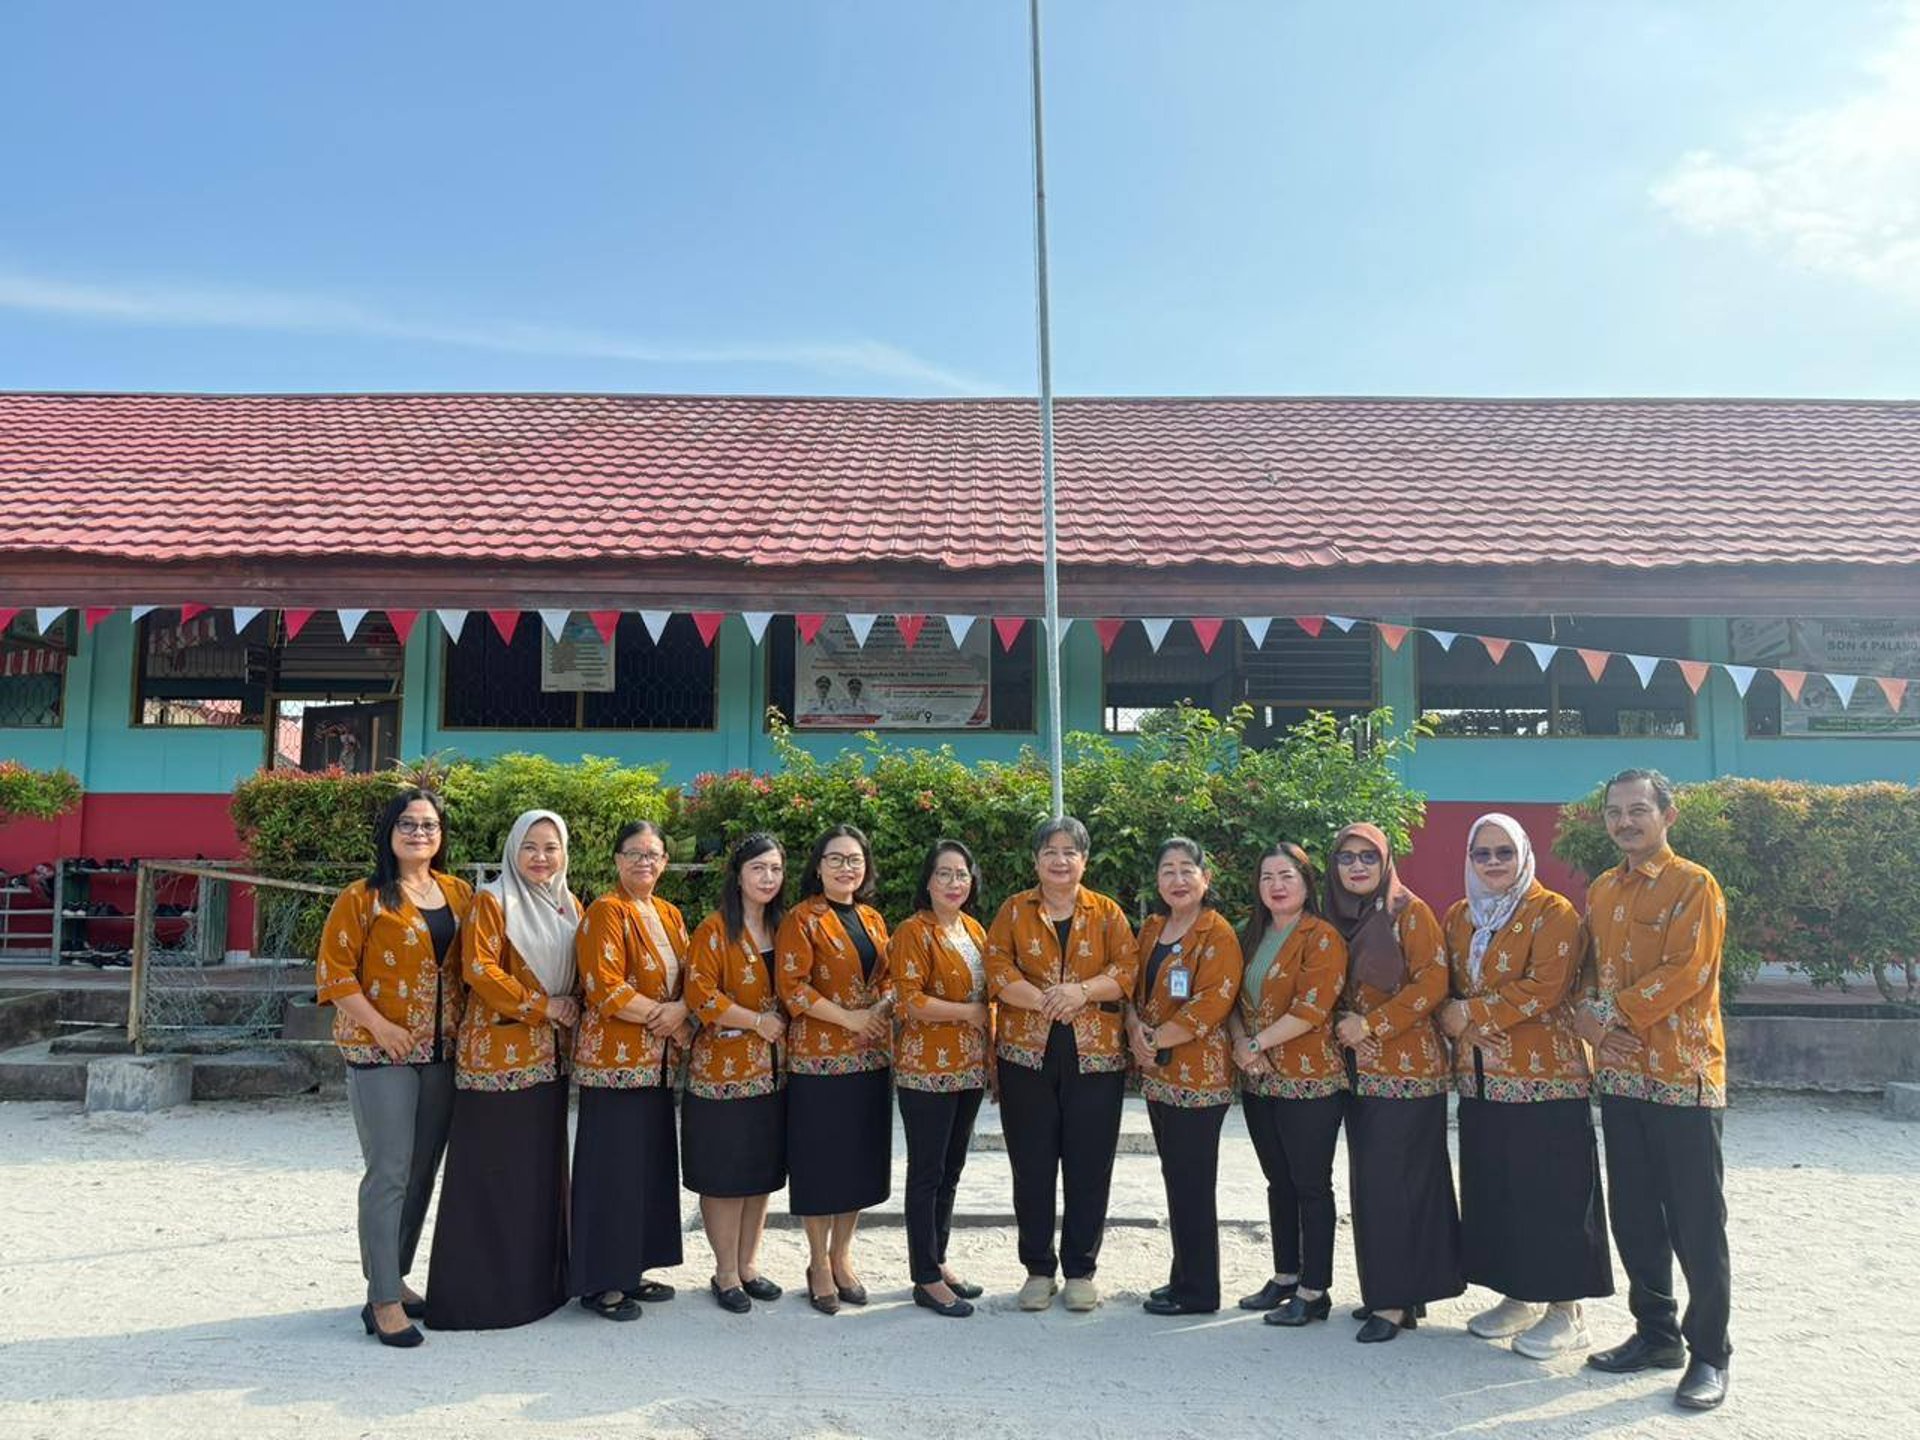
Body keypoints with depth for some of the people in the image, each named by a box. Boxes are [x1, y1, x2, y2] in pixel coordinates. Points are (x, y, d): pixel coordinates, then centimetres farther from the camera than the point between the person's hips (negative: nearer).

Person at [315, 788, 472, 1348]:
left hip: (443, 1052, 5)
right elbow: (334, 971, -8)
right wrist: (379, 1025, -16)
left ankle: (395, 1280, 27)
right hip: (381, 1052, -5)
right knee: (390, 1174, -5)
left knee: (422, 1173, 12)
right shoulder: (363, 898, -4)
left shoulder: (460, 894, 10)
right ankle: (383, 1302, 4)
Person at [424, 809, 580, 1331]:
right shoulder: (492, 902, -6)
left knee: (542, 1167, 12)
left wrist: (572, 1012, 2)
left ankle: (539, 1279, 22)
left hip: (550, 1057, 7)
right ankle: (480, 1288, 7)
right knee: (492, 1170, -2)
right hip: (499, 1053, -6)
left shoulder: (569, 908, 14)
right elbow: (479, 969, -15)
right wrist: (541, 1007, -14)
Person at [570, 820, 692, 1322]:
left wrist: (681, 1009, -9)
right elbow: (605, 989, -17)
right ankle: (599, 1281, 8)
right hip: (613, 1059, -7)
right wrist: (667, 1016, -14)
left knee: (650, 1163, 12)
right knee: (611, 1167, -2)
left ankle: (631, 1271, 23)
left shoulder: (670, 915, 14)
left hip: (658, 1061, 8)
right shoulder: (606, 912, -9)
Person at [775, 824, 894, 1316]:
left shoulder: (873, 919, 12)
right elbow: (791, 986, -14)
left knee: (861, 1159, 11)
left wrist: (886, 1005, -3)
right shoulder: (802, 919, -7)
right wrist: (850, 1017, -16)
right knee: (820, 1161, 2)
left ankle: (842, 1256, 26)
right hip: (819, 1058, -6)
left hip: (871, 1056, 6)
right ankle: (818, 1263, 17)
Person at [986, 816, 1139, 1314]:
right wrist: (1041, 1000, -19)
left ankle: (1081, 1270, 19)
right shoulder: (1014, 911, 7)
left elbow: (1127, 969, -2)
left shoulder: (1107, 913, 8)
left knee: (1089, 1168, 4)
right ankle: (1039, 1269, 20)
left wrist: (1083, 990, -19)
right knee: (1032, 1167, 6)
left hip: (1095, 1057, 0)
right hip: (1027, 1055, 0)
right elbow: (997, 967, -5)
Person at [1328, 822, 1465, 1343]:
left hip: (1407, 1069, -6)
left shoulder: (1410, 911, -6)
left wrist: (1371, 1025, -15)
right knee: (1368, 1179, 8)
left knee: (1389, 1180, -8)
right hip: (1360, 1069, 7)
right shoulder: (1340, 917, 12)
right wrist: (1342, 1024, -1)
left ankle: (1394, 1300, 0)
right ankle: (1389, 1289, 18)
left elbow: (1433, 983, -13)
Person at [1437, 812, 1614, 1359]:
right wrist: (1454, 1023, -6)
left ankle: (1565, 1309, 9)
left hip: (1544, 1079, -6)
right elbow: (1447, 987, 15)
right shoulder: (1458, 917, 13)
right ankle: (1518, 1296, 24)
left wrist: (1471, 1013, -16)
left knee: (1550, 1190, -2)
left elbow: (1544, 990, -18)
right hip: (1481, 1079, 7)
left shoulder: (1552, 913, -7)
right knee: (1493, 1188, 11)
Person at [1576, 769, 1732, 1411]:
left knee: (1695, 1224, 1)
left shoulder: (1695, 886, -8)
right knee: (1634, 1215, 13)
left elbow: (1687, 973, -16)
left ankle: (1709, 1354, 13)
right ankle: (1655, 1333, 27)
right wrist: (1586, 1017, -3)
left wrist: (1611, 1013, -14)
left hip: (1683, 1075, -6)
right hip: (1620, 1075, 7)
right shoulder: (1600, 891, 13)